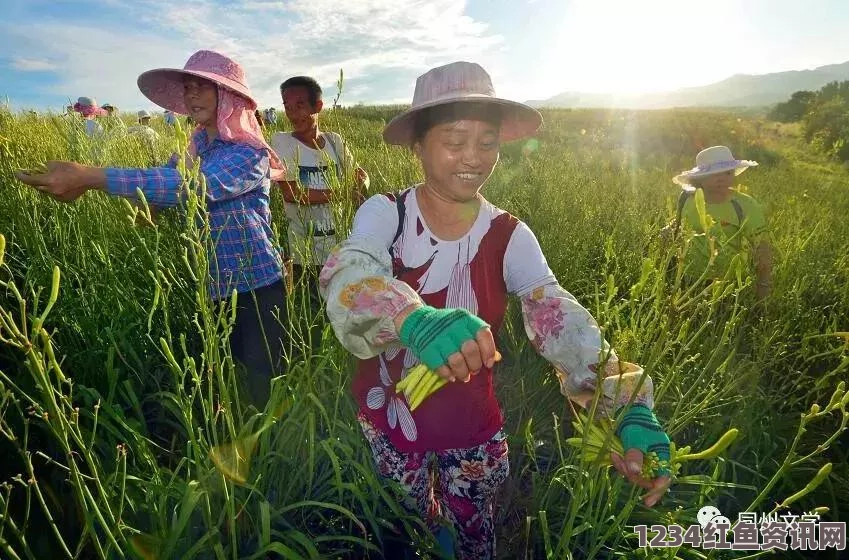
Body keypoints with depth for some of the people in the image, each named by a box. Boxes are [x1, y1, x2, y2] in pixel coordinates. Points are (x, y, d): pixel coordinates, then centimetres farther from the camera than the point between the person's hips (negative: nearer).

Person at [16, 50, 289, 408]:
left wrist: (90, 177, -35)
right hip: (212, 287, 7)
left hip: (257, 288, -7)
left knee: (261, 386, 1)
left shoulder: (251, 154, -15)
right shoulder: (195, 147, 9)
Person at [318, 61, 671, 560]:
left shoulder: (510, 237, -13)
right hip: (387, 416, 0)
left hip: (473, 426, 1)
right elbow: (347, 275, -37)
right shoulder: (384, 213, -17)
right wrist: (414, 318, -59)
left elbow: (562, 321, -25)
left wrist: (630, 408, -41)